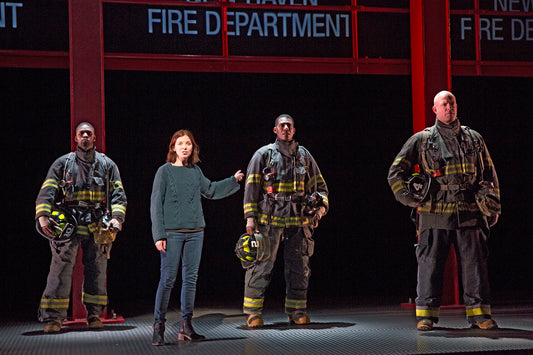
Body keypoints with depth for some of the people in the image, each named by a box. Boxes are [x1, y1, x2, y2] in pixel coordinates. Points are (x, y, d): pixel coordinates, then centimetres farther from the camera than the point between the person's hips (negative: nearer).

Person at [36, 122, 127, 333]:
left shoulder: (107, 165, 12)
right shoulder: (62, 164, 8)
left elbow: (118, 194, 7)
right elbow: (47, 192, 0)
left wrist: (117, 217, -10)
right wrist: (43, 216, -15)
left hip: (97, 224, 2)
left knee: (96, 270, 5)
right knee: (61, 268, -9)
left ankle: (94, 314, 16)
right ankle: (53, 318, -8)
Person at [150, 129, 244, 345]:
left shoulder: (195, 171, 10)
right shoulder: (165, 171, -3)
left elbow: (210, 190, 28)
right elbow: (156, 204, -5)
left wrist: (234, 180, 23)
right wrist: (159, 235, -10)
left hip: (195, 232, 5)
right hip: (172, 232, -5)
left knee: (190, 278, 6)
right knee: (168, 279, -7)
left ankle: (186, 325, 14)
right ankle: (159, 327, 2)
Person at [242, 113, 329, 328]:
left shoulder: (304, 155, 16)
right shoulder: (264, 154, 6)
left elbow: (319, 184, 21)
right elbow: (252, 187, 2)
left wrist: (322, 205, 3)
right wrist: (250, 217, -6)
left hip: (298, 220, 4)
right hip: (270, 219, -3)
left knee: (299, 266, 6)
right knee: (261, 264, -5)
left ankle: (296, 311, 16)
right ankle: (253, 312, 2)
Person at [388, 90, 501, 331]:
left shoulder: (474, 139, 15)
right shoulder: (421, 140, 8)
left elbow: (489, 174, 20)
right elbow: (395, 173, 10)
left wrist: (492, 206, 14)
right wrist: (409, 199, 1)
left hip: (468, 214, 2)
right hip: (434, 214, -2)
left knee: (474, 263, 1)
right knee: (430, 264, -1)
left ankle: (479, 313, 6)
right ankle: (426, 315, 6)